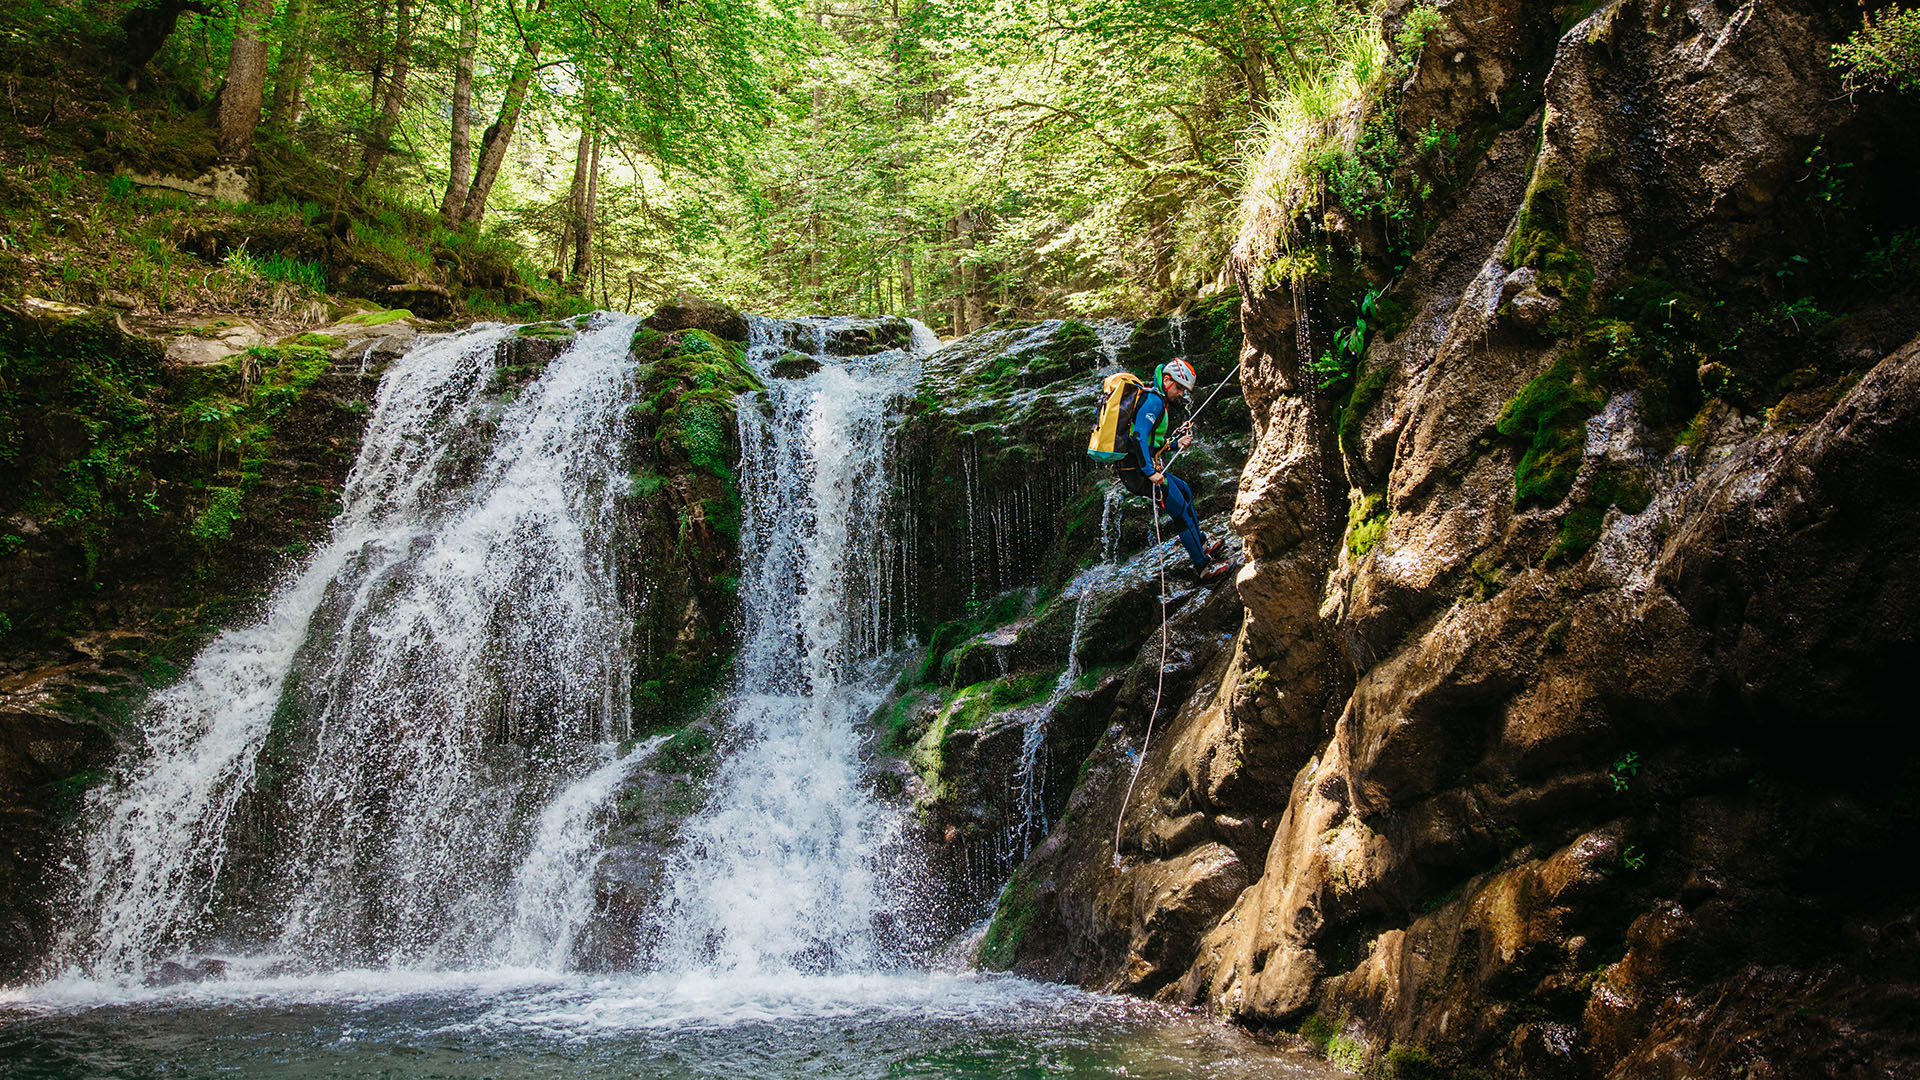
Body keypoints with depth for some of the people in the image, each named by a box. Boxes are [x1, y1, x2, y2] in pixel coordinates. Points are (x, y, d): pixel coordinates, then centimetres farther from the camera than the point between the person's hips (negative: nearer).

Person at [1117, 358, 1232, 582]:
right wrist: (1150, 472, -35)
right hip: (1140, 472, -11)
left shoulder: (1152, 399, 18)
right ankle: (1203, 567, 2)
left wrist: (1175, 444, 10)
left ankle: (1200, 544, 39)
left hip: (1144, 469, 11)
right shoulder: (1153, 401, -15)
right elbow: (1139, 436, -30)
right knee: (1182, 514, -5)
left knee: (1184, 490, 28)